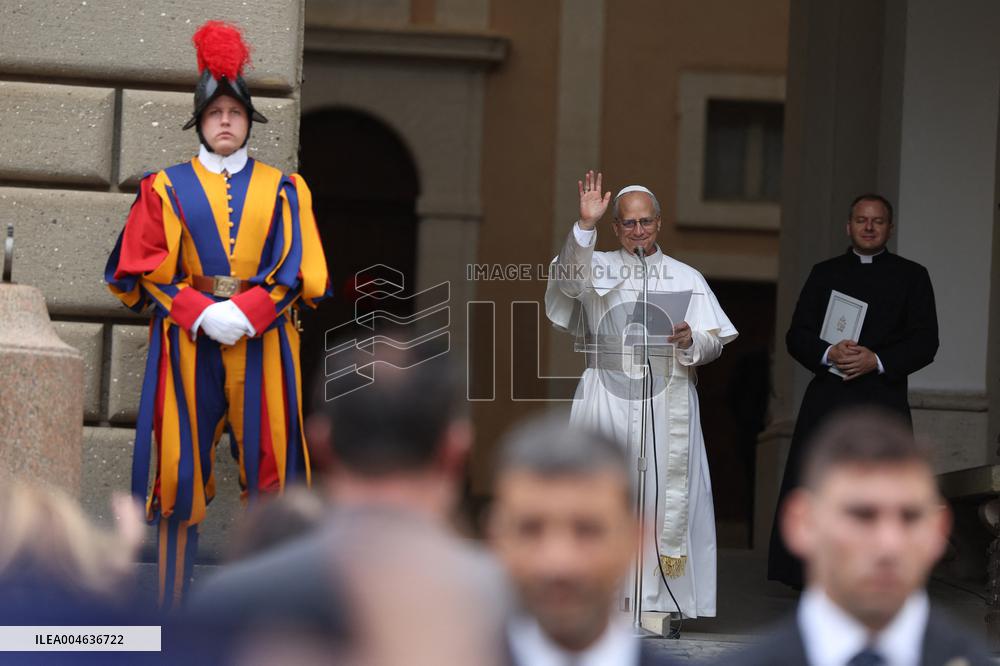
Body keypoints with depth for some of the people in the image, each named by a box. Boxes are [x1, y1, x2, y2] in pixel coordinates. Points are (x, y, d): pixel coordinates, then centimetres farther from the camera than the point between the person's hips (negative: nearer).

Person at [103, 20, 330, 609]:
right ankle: (172, 600, 3)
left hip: (263, 341, 1)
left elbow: (297, 271, 2)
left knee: (267, 466, -1)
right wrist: (202, 314, -13)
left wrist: (245, 314, -13)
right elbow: (146, 269, 2)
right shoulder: (168, 187, 7)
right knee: (181, 469, -2)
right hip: (189, 341, -1)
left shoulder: (281, 190, 9)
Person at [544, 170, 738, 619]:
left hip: (667, 406, 1)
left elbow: (715, 343, 9)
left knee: (666, 494, -5)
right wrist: (585, 225, -28)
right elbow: (568, 276, -14)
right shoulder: (595, 268, 9)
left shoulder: (687, 279, 12)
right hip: (608, 401, 0)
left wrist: (692, 339, -14)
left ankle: (660, 601, -3)